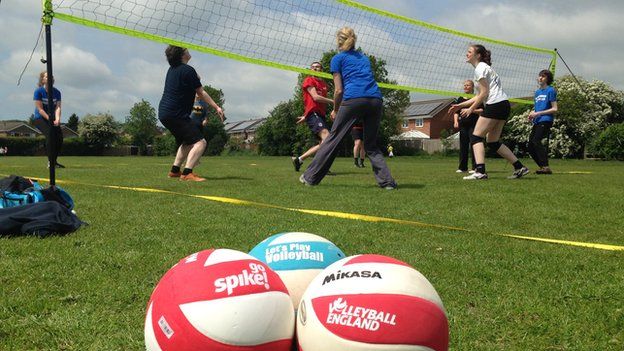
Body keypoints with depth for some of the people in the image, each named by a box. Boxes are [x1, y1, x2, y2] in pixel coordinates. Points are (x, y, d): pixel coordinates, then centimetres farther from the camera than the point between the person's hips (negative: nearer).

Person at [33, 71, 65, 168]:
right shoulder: (38, 91, -12)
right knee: (50, 134, -26)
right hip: (40, 118, -4)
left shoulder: (57, 92, 0)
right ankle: (50, 161, -19)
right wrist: (50, 119, -26)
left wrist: (57, 119, -27)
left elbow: (58, 107, -9)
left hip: (52, 118, 5)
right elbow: (40, 109, -15)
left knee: (59, 136, -11)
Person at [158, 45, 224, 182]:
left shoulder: (172, 69, 15)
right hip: (176, 114, -10)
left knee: (188, 142, 24)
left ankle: (175, 170, 24)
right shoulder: (188, 70, -12)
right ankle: (187, 173, -26)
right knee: (200, 142, -14)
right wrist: (217, 107, -4)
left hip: (164, 113, 10)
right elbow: (201, 93, -9)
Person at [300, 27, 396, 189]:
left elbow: (339, 90, 7)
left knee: (333, 139, 6)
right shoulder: (364, 57, 29)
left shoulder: (338, 58, 14)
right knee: (371, 145, 16)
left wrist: (335, 110, 22)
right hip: (376, 99, 4)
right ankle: (387, 181, 5)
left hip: (353, 99, -4)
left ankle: (310, 177, 11)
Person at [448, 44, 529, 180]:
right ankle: (519, 167, 11)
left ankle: (480, 171, -21)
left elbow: (484, 93, -13)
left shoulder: (480, 68, -6)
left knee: (476, 136, -9)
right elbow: (480, 96, 22)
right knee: (493, 142, 12)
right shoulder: (483, 67, 23)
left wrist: (471, 109, -6)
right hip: (503, 105, 10)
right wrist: (460, 105, 20)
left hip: (495, 105, -10)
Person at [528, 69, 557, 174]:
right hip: (537, 122, 8)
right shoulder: (537, 92, 20)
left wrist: (538, 113, -12)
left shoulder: (550, 90, -3)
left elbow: (554, 109, -8)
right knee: (530, 146, 3)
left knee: (536, 140, -25)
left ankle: (546, 167, -25)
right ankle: (543, 166, 13)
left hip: (545, 120, -8)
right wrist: (532, 113, 8)